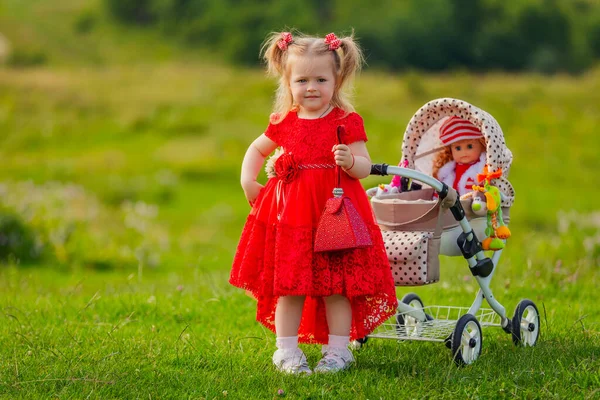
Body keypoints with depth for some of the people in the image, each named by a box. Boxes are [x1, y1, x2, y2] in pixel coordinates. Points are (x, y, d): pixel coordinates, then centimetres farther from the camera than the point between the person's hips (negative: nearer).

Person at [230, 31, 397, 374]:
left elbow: (365, 167, -5)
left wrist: (351, 161, -27)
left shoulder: (347, 122, -3)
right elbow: (257, 149, 24)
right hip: (290, 215, 3)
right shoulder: (285, 123, 7)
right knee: (288, 284, 5)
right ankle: (287, 350, 13)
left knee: (335, 285, 2)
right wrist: (248, 181, 9)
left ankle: (338, 350, 13)